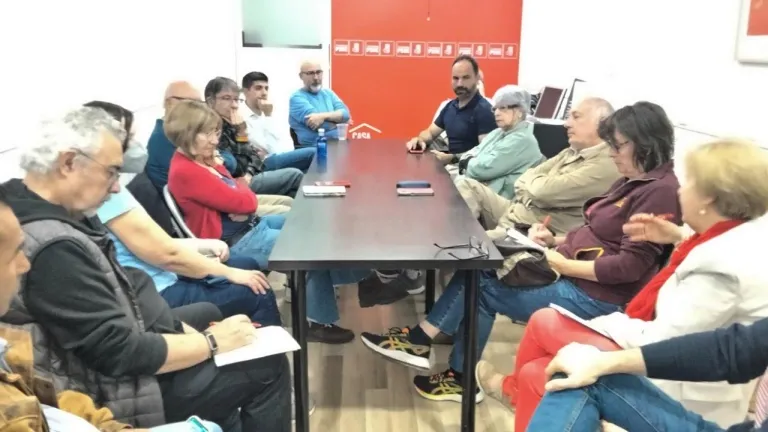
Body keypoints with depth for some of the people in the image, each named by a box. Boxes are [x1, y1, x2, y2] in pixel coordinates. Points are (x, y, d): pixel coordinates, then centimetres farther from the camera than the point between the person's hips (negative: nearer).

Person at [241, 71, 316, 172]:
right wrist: (269, 117, -9)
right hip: (264, 165, -8)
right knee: (313, 153, -24)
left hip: (283, 158, 8)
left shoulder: (267, 115, 20)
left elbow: (287, 143, 11)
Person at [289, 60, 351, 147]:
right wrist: (337, 118, 1)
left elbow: (345, 113, 1)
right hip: (312, 148, -6)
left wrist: (324, 116, -16)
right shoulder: (297, 98, -3)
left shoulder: (328, 92, 16)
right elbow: (318, 124, -15)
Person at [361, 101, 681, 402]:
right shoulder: (631, 182, 14)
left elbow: (630, 265, -23)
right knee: (478, 271, -2)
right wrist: (557, 240, 1)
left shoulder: (661, 191, -17)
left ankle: (422, 340, 9)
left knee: (482, 289, -10)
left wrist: (565, 265, -19)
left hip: (593, 296, -9)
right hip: (572, 275, 9)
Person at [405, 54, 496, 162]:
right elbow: (430, 132, 21)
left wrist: (454, 158, -33)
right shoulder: (450, 106, 11)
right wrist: (419, 139, -1)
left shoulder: (484, 109, -13)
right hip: (451, 165, 7)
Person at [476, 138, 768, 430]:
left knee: (543, 323, 3)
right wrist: (680, 240, 5)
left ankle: (515, 390, 33)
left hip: (679, 390, -9)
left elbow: (660, 344, -26)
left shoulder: (722, 266, -30)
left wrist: (608, 322, -9)